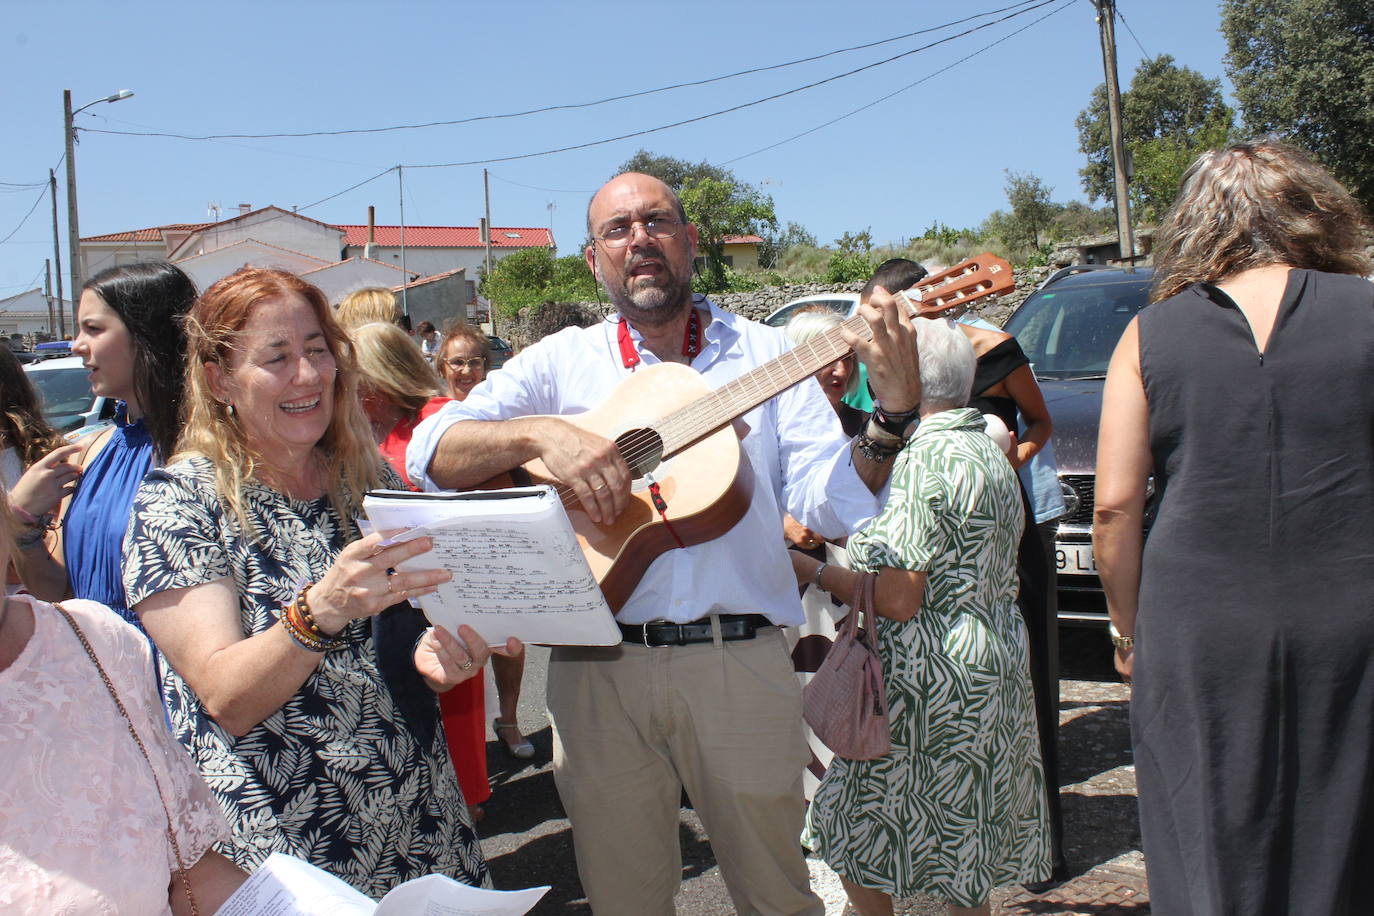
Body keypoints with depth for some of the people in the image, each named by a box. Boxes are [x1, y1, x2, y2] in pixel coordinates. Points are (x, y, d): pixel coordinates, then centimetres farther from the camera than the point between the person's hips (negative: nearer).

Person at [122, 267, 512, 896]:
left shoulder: (369, 478, 5)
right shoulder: (177, 503, -10)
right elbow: (226, 699, -18)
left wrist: (437, 654, -9)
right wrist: (321, 610, -36)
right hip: (282, 852, -4)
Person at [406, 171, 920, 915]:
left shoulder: (764, 354, 5)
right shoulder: (561, 362, 6)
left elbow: (834, 505, -6)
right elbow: (430, 453, -6)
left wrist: (894, 414, -21)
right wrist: (540, 433, -22)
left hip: (740, 663, 0)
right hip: (599, 670, 1)